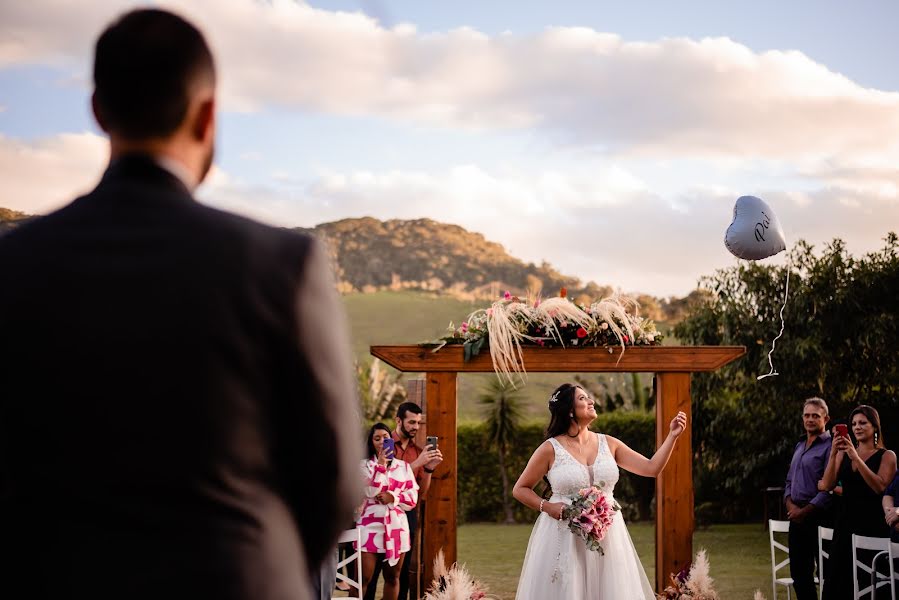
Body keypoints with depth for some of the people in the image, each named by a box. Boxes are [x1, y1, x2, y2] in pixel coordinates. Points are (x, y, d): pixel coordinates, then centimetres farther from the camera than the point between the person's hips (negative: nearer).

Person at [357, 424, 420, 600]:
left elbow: (413, 498, 5)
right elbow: (370, 491, -14)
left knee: (392, 577, 11)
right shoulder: (365, 465, 2)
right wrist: (380, 464, -17)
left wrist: (392, 497, -9)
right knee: (363, 577, -7)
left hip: (396, 526, 3)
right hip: (371, 525, -3)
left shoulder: (403, 466, 9)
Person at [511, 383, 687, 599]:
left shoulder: (608, 444, 7)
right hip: (565, 538, -4)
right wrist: (546, 506, -13)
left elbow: (651, 468, 5)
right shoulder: (551, 449, -5)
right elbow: (520, 489, 2)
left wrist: (672, 436, -1)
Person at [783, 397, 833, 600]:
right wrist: (790, 505, 1)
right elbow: (789, 481, 19)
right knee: (798, 572, 12)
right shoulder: (799, 446, 17)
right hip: (797, 517, 8)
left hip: (819, 517, -8)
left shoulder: (829, 447, -9)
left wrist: (805, 511, -15)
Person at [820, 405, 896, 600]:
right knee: (837, 577, 2)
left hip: (872, 523, -4)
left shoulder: (886, 456, 1)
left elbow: (880, 487, -16)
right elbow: (828, 485, 1)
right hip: (845, 521, 4)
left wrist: (856, 457, -21)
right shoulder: (843, 453, 12)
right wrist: (833, 454, -11)